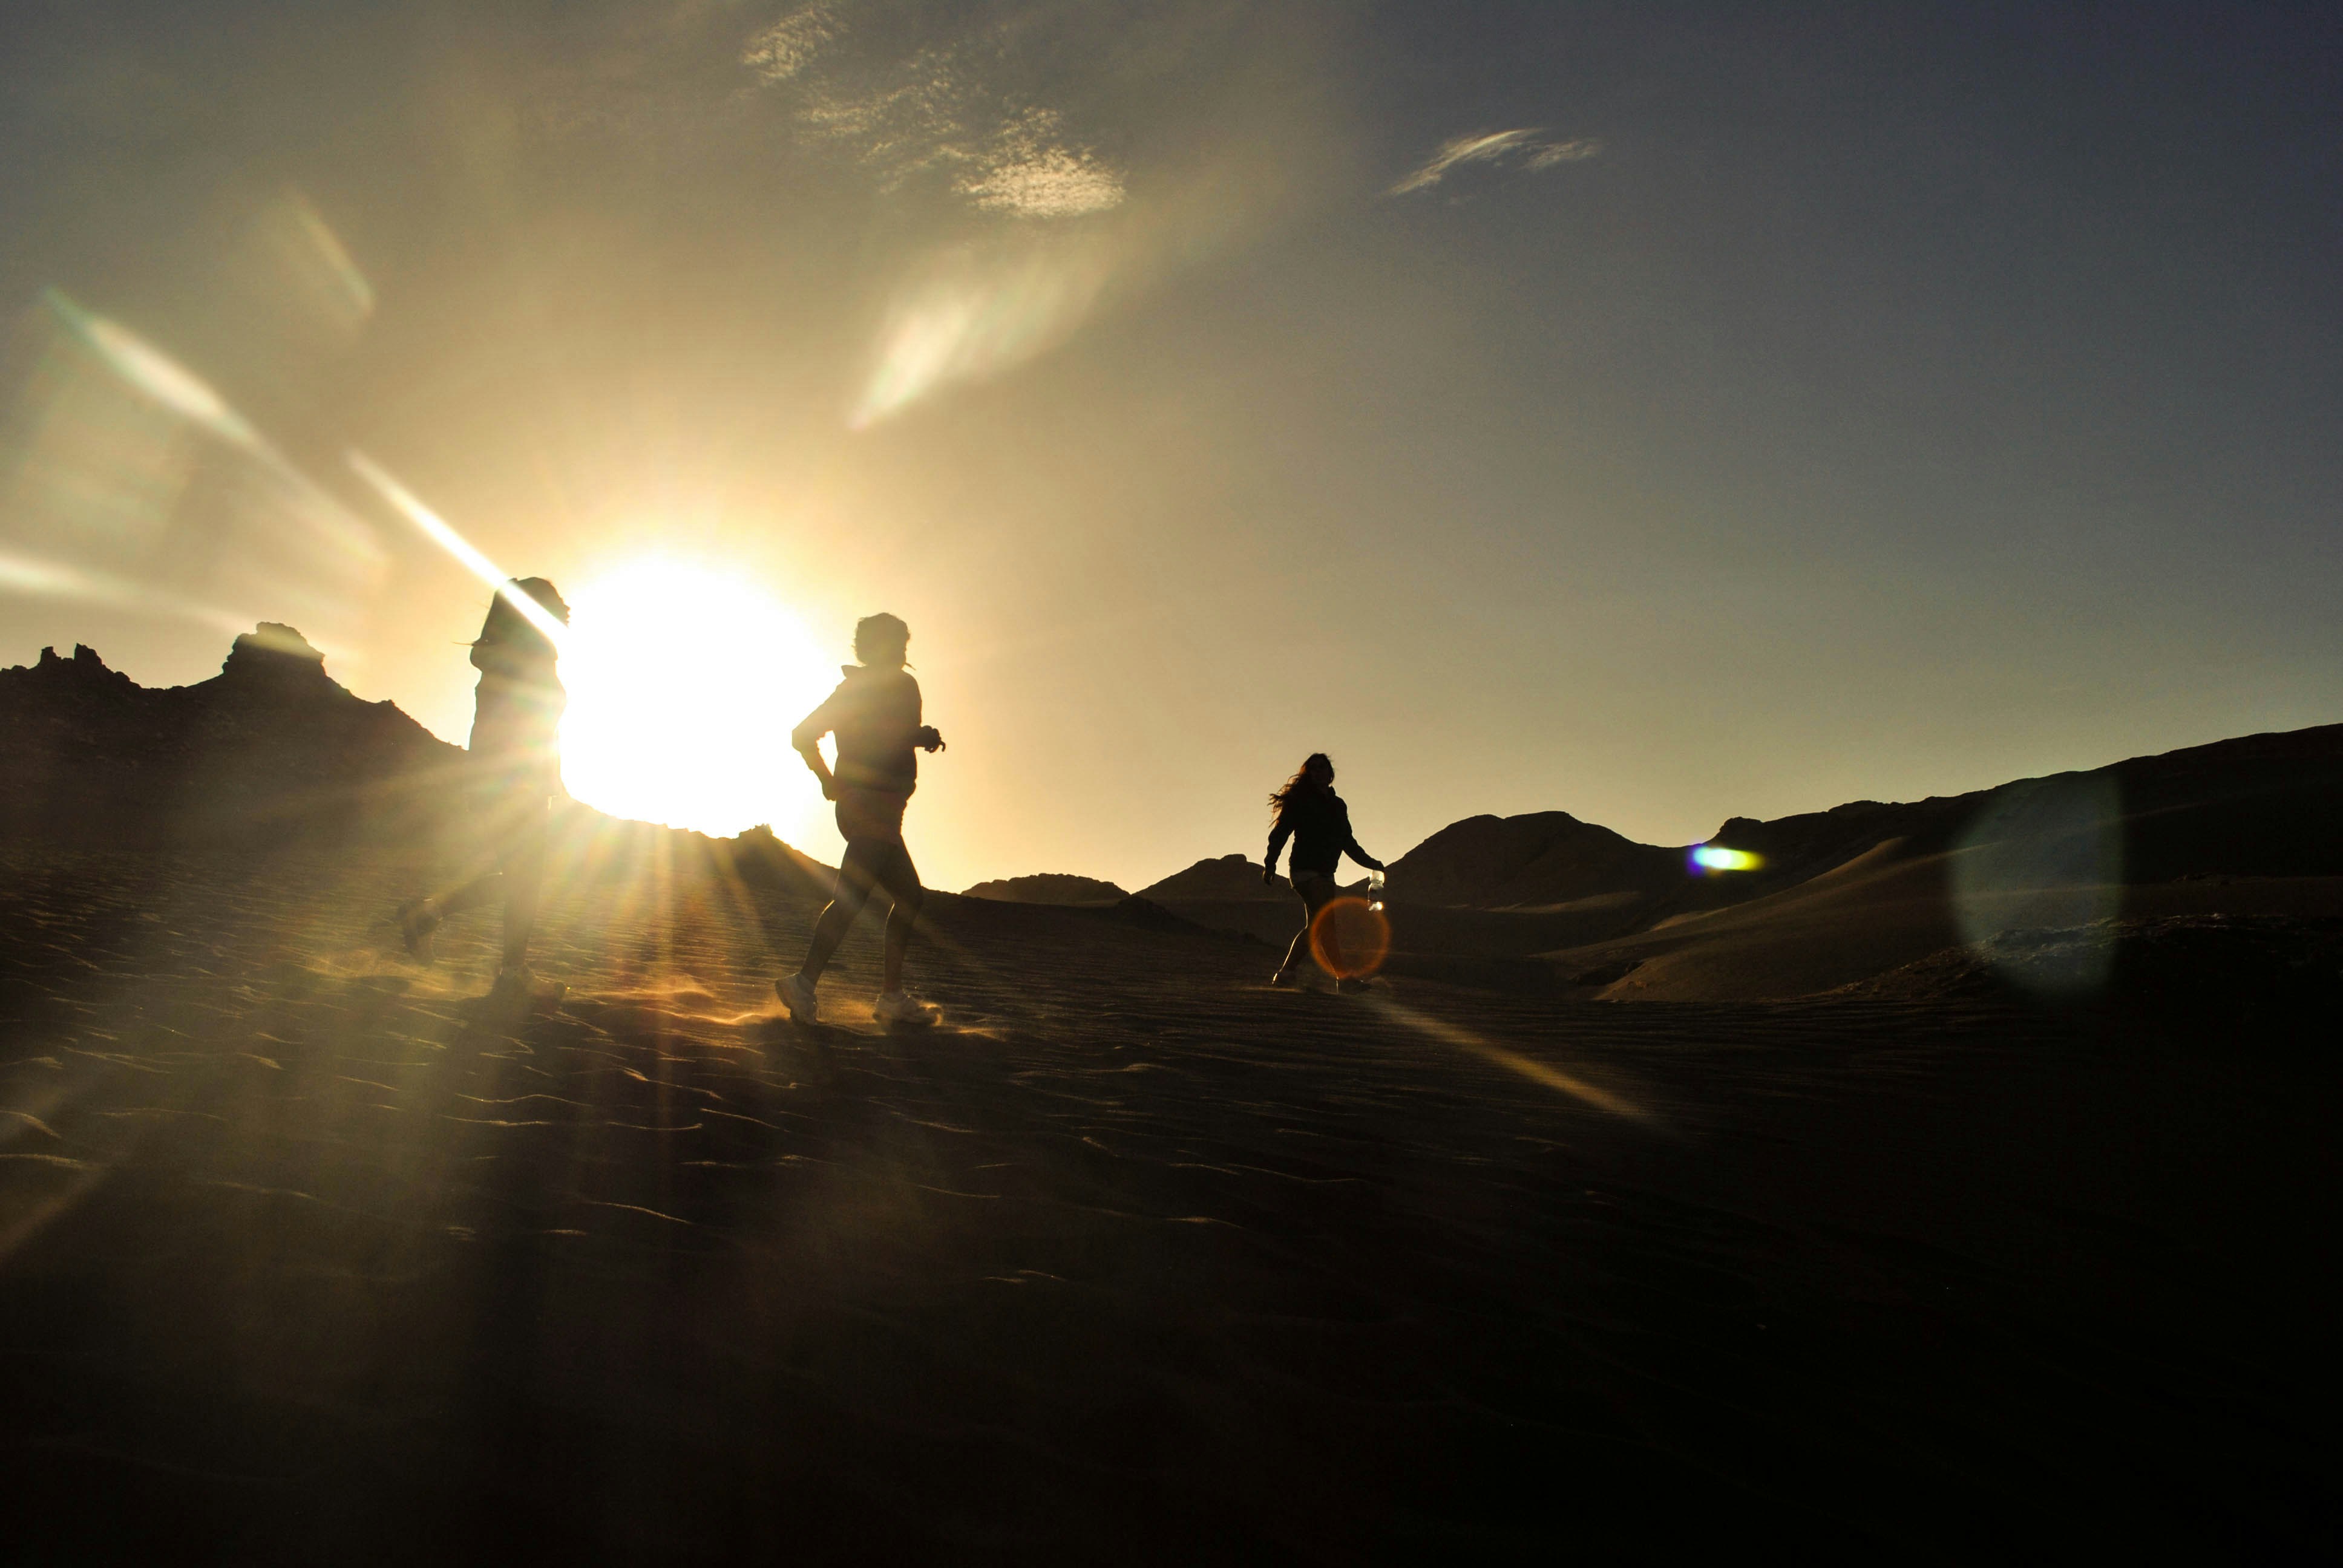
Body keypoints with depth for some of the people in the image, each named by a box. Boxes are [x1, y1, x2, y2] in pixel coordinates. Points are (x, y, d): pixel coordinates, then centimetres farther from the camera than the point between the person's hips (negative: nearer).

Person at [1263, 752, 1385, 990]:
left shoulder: (1338, 805, 19)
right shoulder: (1299, 801, -1)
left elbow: (1348, 842, 27)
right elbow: (1279, 833, -8)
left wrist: (1370, 862, 19)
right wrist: (1270, 864, -19)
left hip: (1325, 873, 8)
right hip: (1306, 870, -8)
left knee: (1316, 926, 4)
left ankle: (1284, 974, 7)